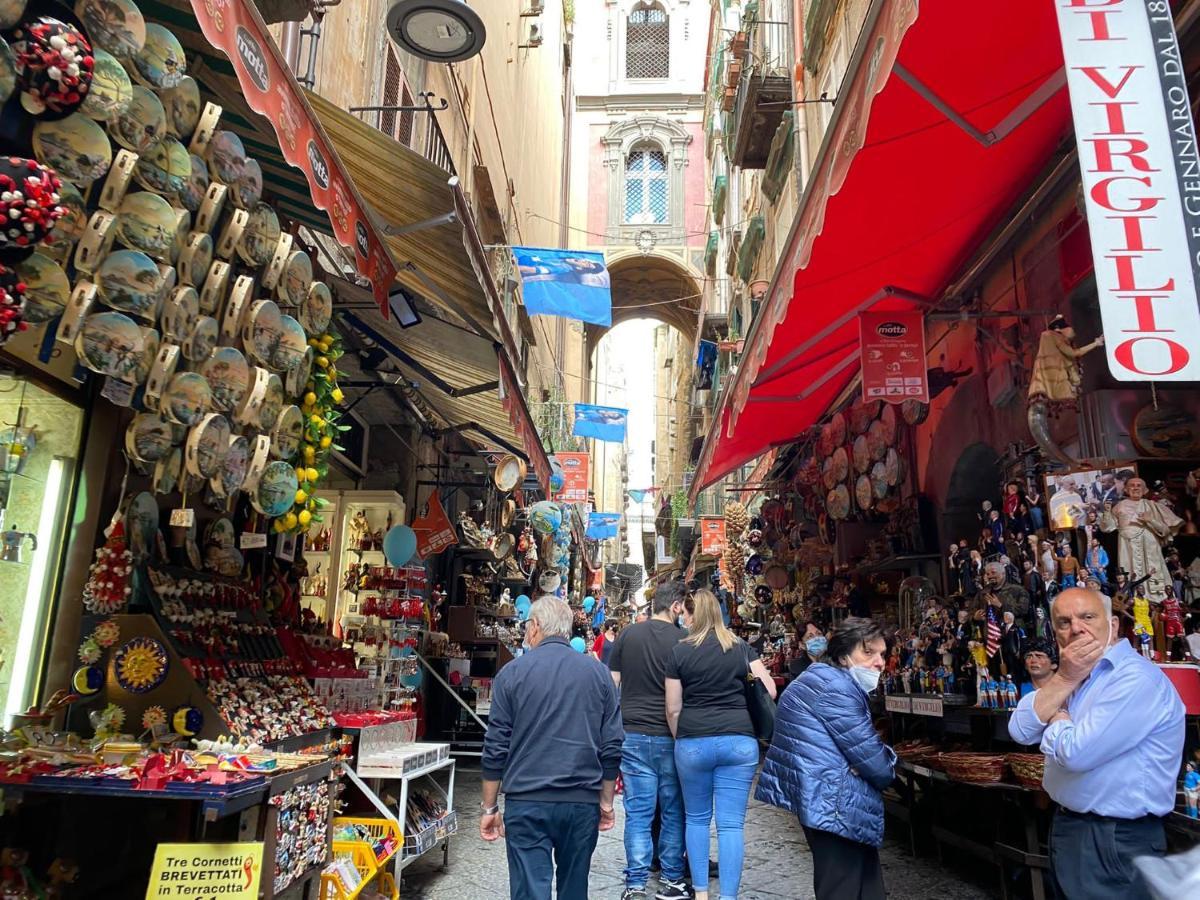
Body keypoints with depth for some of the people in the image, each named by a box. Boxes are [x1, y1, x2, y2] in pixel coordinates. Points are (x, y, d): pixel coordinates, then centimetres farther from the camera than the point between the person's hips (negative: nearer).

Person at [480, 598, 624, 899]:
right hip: (583, 802, 3)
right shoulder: (597, 672, 3)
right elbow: (612, 747, 3)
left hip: (527, 801, -2)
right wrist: (606, 801, 13)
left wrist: (489, 808, 6)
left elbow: (496, 748, -3)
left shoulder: (512, 673, -3)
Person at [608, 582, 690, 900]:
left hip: (633, 734, 2)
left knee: (638, 812, 6)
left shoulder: (627, 635, 1)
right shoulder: (682, 639, -8)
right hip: (670, 736, -2)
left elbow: (611, 686, 5)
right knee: (673, 810, 13)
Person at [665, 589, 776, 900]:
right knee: (731, 823, 4)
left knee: (696, 817, 16)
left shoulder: (679, 651, 1)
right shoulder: (742, 648, 6)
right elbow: (770, 691, 7)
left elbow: (673, 708, 3)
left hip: (693, 742, -1)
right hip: (739, 741, 1)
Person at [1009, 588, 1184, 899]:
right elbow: (1020, 731, -4)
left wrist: (1056, 720, -6)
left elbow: (1076, 753, -27)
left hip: (1115, 842, -8)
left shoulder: (1136, 679, -21)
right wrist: (1064, 679, -13)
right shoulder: (1076, 675, 6)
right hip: (1067, 827, 8)